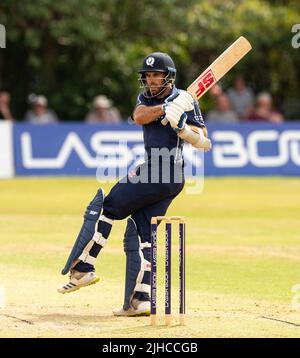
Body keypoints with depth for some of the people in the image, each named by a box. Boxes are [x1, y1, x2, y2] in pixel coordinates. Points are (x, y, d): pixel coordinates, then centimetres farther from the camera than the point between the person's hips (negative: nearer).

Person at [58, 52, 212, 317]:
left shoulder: (185, 100, -4)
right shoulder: (146, 98, 15)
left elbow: (204, 143, -8)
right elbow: (139, 117, -8)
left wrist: (180, 126, -24)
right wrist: (166, 109, -22)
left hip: (162, 173, -8)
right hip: (156, 171, 8)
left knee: (106, 206, -9)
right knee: (141, 235, 4)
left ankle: (82, 268, -9)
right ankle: (140, 301, 2)